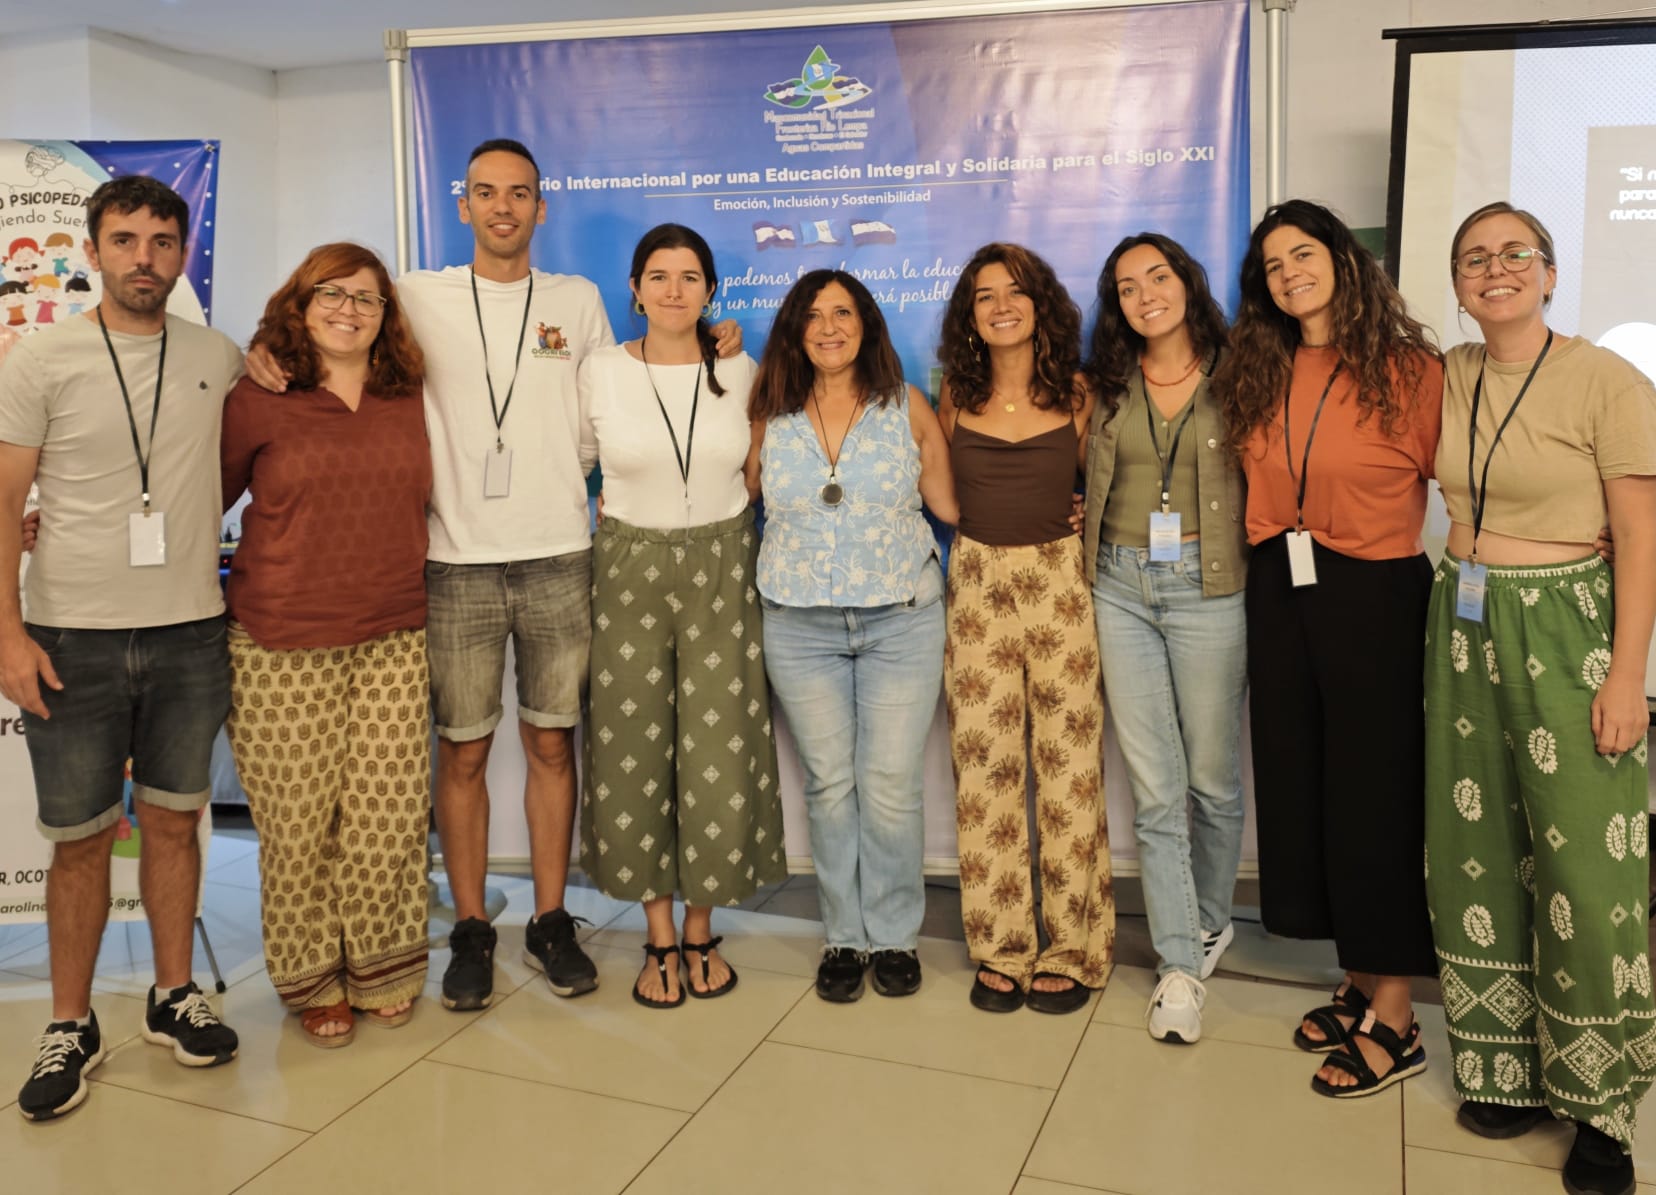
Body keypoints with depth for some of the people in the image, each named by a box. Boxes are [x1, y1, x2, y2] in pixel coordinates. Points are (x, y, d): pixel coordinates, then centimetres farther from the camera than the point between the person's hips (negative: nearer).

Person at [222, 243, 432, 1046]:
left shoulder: (411, 402, 9)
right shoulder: (257, 400, -1)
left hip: (393, 641, 3)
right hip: (284, 647, -2)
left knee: (391, 811, 3)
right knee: (300, 818, 5)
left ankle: (381, 967, 25)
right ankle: (312, 978, 26)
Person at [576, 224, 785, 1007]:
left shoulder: (741, 373, 2)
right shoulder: (599, 372, -2)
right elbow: (573, 464, 10)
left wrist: (721, 526, 9)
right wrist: (619, 528, 3)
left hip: (721, 573, 1)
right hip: (629, 574, 0)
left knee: (719, 753, 0)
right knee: (633, 754, 3)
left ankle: (701, 930, 20)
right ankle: (659, 938, 20)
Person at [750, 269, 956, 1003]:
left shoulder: (907, 407, 2)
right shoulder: (771, 415, 5)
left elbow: (949, 506, 4)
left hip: (901, 619, -1)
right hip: (800, 625, 1)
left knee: (891, 786, -1)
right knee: (829, 785, 6)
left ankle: (895, 936, 18)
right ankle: (845, 936, 21)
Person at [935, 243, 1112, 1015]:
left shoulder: (1076, 395, 2)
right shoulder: (956, 397, 6)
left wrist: (1052, 516, -2)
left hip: (1062, 583, -1)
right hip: (977, 587, 2)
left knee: (1068, 770, 1)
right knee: (984, 771, 3)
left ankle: (1071, 952, 15)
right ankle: (1001, 950, 17)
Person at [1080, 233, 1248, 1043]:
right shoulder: (1107, 385, 8)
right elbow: (1089, 484, 16)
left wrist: (1260, 559, -9)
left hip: (1207, 587, -2)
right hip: (1121, 587, 2)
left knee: (1213, 778, 8)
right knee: (1154, 788, 3)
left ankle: (1209, 923, 33)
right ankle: (1180, 965, 13)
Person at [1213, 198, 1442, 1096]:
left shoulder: (1407, 368, -8)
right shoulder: (1258, 375, 8)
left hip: (1375, 597, -6)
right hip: (1281, 595, 6)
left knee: (1374, 796, 1)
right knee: (1300, 787, 11)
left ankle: (1392, 1021, 15)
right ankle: (1358, 985, 28)